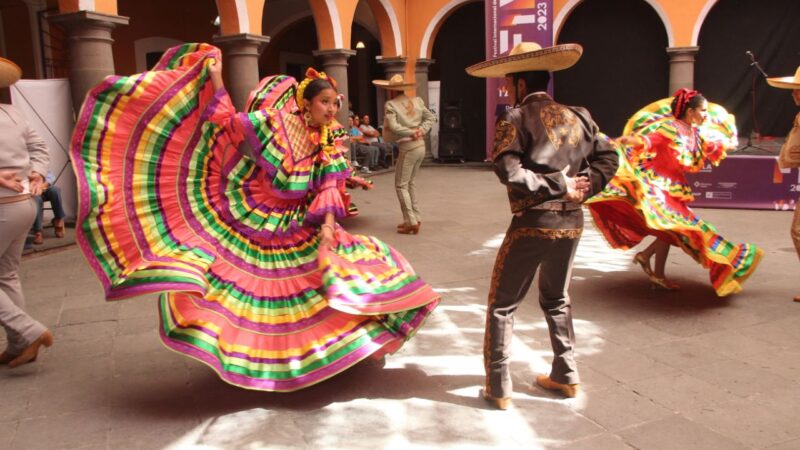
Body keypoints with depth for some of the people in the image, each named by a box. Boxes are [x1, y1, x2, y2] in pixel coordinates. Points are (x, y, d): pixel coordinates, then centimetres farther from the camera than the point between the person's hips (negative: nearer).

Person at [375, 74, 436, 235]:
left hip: (407, 148, -7)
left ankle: (411, 222, -2)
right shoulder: (417, 101, 10)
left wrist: (411, 133, -10)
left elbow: (393, 127, -19)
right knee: (411, 183, 18)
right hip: (420, 146, 7)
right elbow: (431, 118, 13)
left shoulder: (391, 105, -8)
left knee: (401, 185, 1)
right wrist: (421, 130, 0)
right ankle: (415, 218, 22)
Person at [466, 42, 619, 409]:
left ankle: (498, 389, 11)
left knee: (502, 305, 7)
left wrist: (559, 185, -14)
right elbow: (608, 157, 9)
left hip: (533, 223, -6)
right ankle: (566, 376, 32)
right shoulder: (577, 116, 8)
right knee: (557, 299, 25)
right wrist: (583, 188, 1)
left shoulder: (515, 120, -10)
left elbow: (510, 172, -21)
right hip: (571, 221, 6)